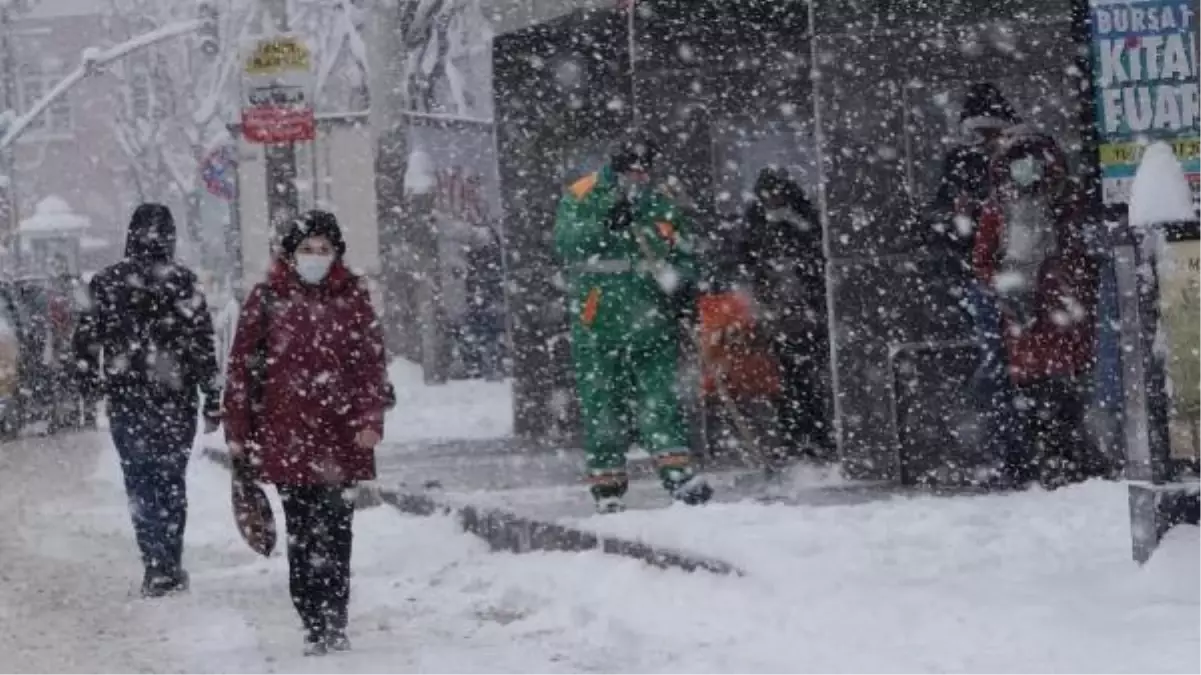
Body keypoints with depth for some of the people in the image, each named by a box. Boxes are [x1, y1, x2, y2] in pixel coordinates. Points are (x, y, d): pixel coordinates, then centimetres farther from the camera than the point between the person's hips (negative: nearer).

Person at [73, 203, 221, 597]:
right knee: (170, 480, 12)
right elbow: (203, 344, -8)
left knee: (140, 483, 8)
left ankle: (158, 569, -1)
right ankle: (169, 569, 12)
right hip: (176, 399, -1)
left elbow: (86, 341, 4)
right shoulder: (182, 283, -8)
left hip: (125, 400, 1)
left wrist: (91, 387, 20)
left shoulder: (105, 284, -1)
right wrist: (212, 401, -2)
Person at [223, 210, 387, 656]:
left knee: (334, 535, -3)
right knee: (302, 535, 5)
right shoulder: (267, 298, 3)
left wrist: (370, 420, -10)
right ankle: (315, 625, 10)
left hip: (339, 437, 0)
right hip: (286, 437, 0)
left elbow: (372, 362, 2)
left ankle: (333, 625, 2)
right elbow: (242, 365, 5)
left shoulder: (353, 297, 5)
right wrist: (238, 431, 3)